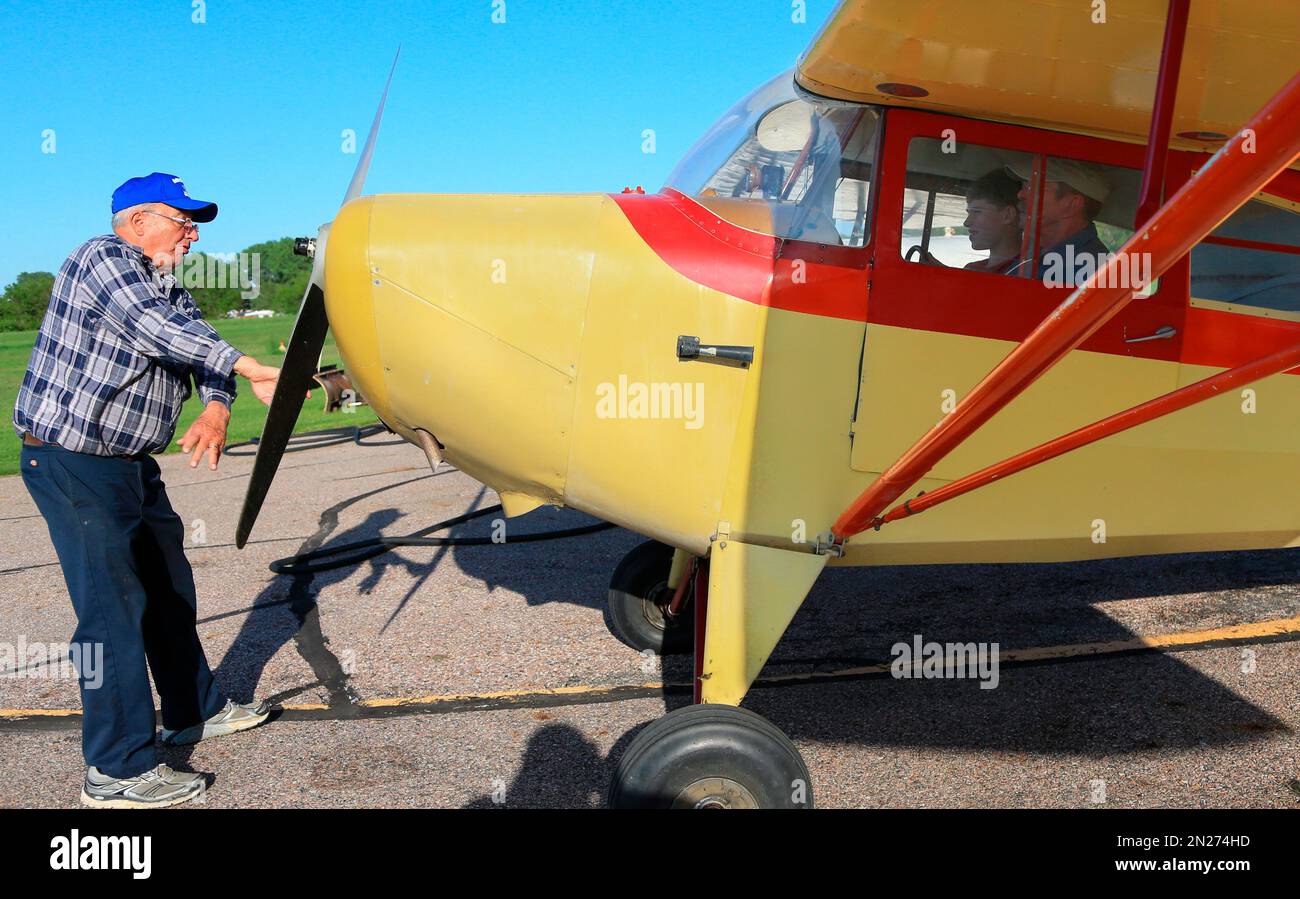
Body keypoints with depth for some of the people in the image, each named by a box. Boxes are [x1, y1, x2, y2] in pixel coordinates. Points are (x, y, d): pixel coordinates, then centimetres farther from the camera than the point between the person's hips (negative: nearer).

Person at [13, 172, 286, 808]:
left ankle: (193, 711, 35)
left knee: (169, 588, 18)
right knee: (114, 603, -8)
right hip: (73, 464, -10)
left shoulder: (169, 290, 14)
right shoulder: (103, 258, -12)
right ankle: (117, 769, 1)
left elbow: (202, 344, 4)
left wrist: (215, 409, -17)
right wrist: (249, 370, -27)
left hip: (133, 465, 10)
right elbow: (156, 331, -25)